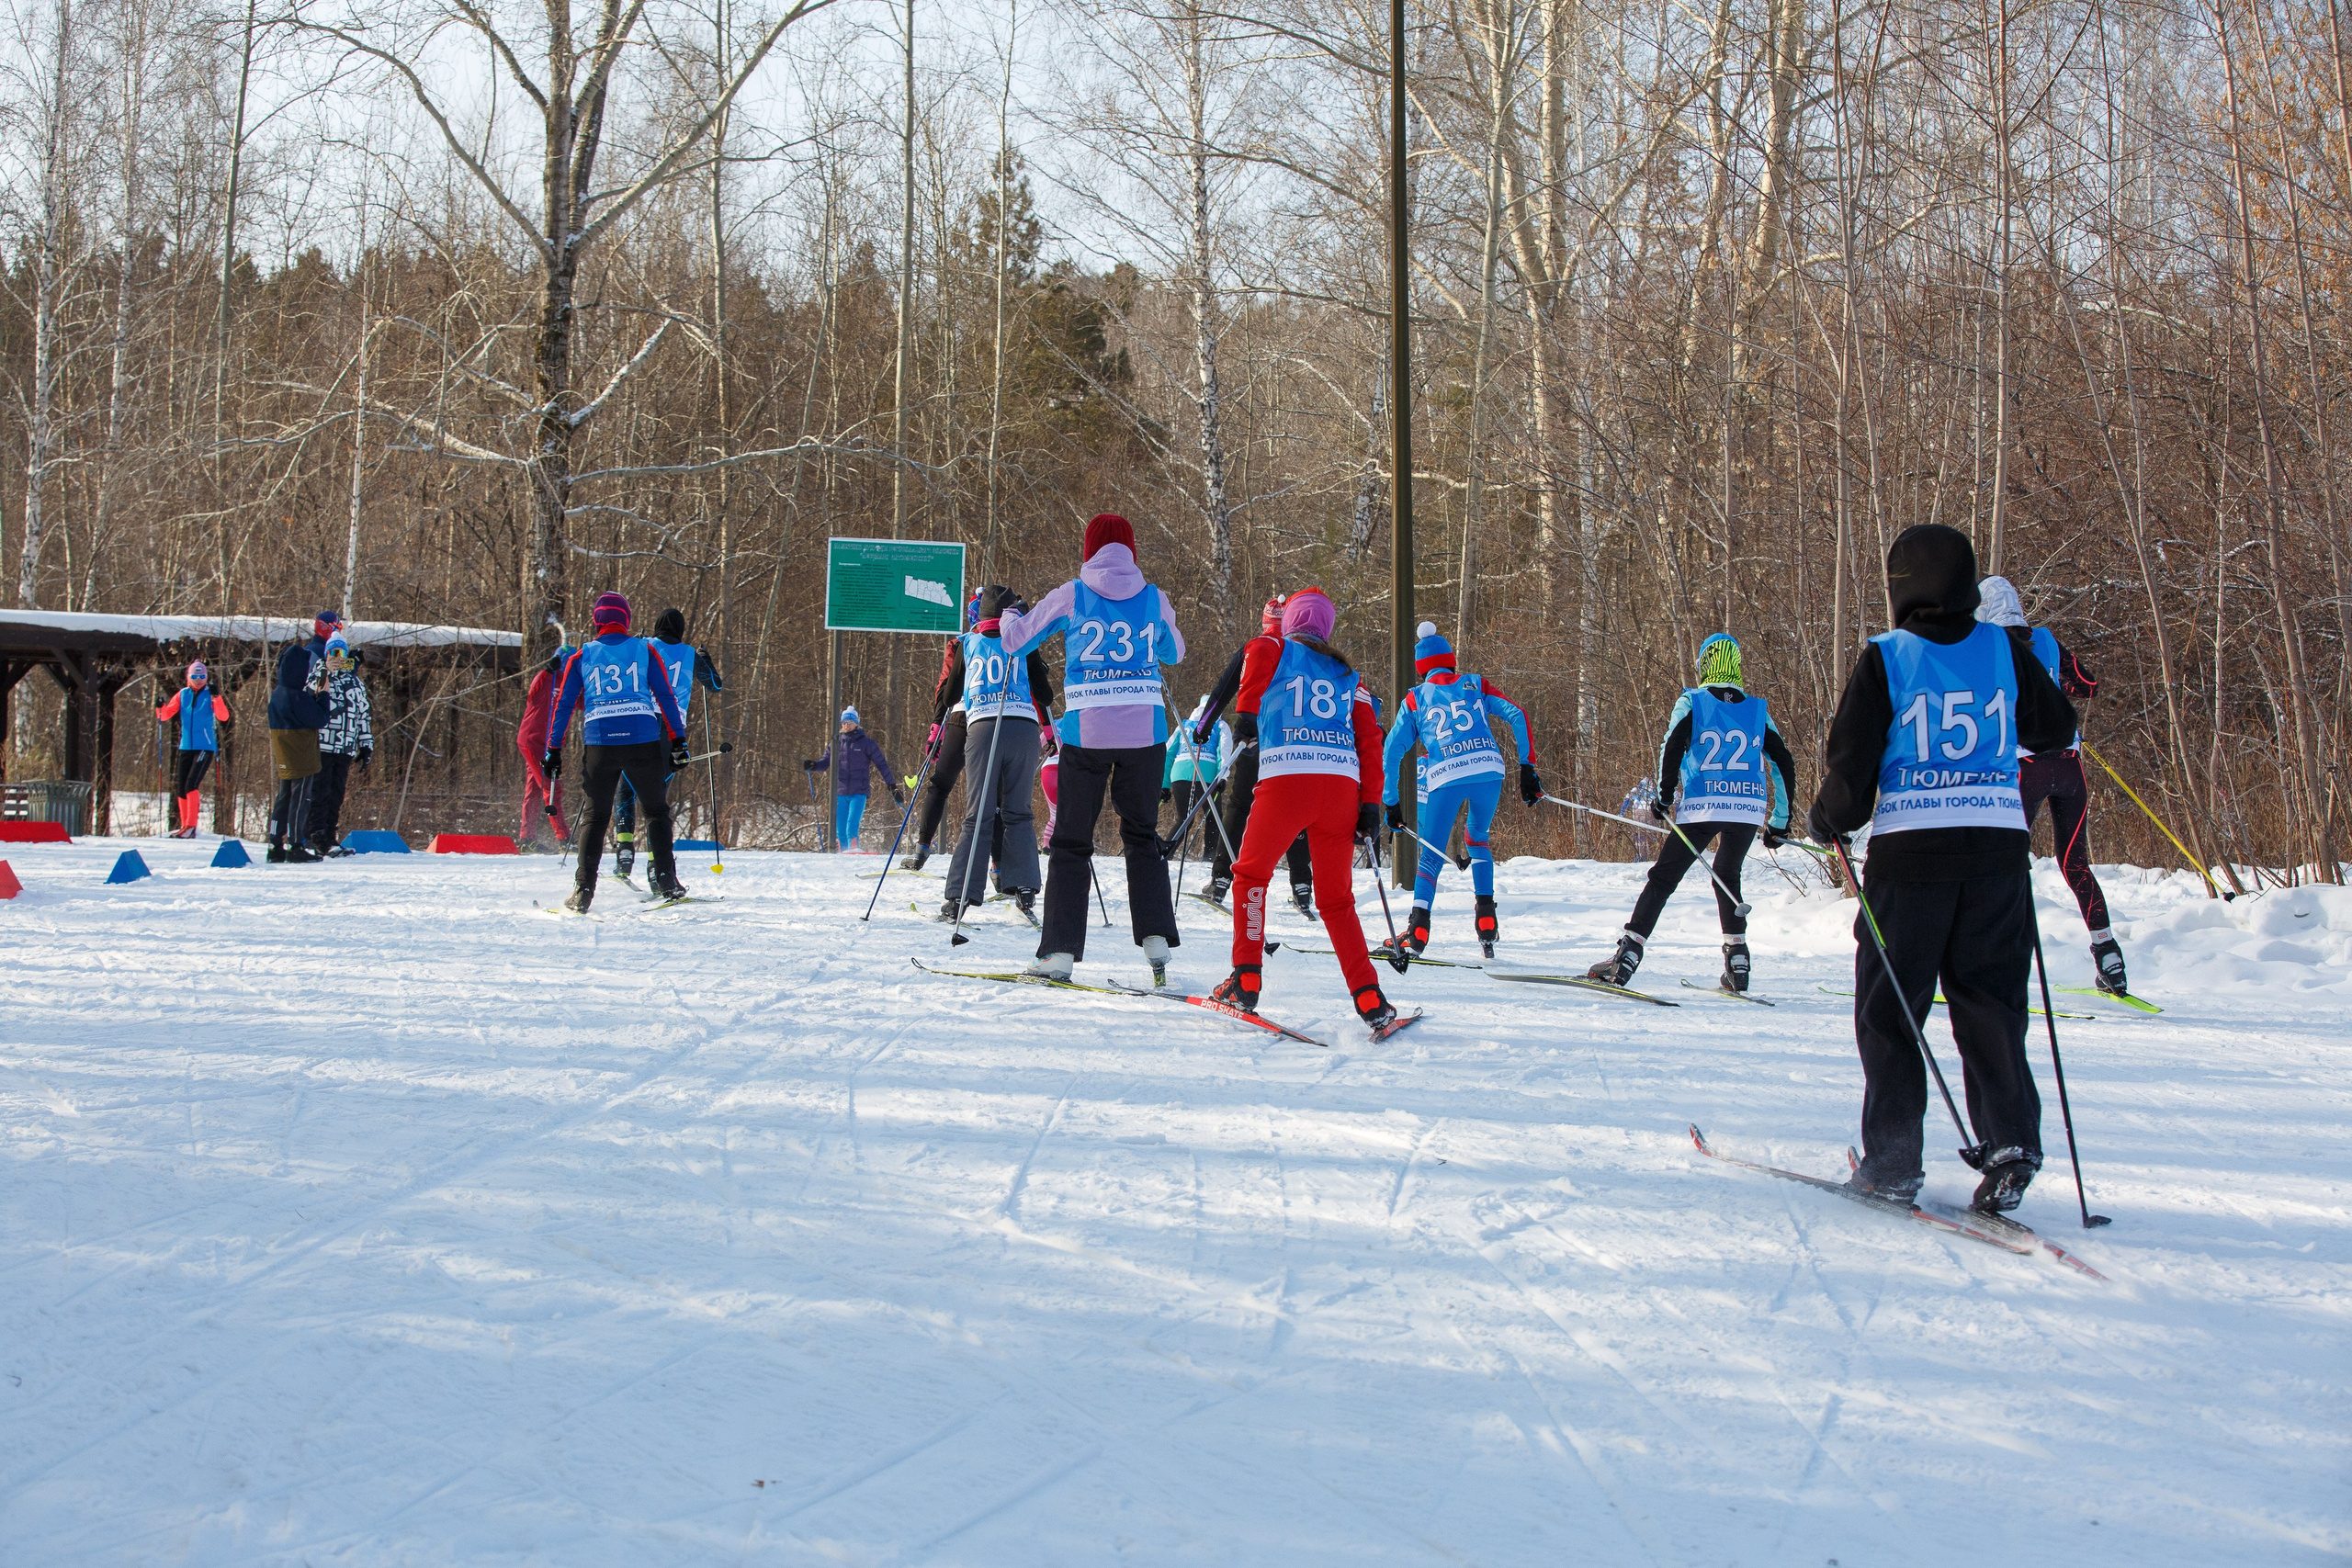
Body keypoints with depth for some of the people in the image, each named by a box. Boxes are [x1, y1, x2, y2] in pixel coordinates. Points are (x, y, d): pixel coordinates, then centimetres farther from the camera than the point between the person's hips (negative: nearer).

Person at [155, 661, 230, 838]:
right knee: (180, 788, 5)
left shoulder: (210, 695, -2)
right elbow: (165, 715, 7)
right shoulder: (182, 694, 9)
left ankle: (191, 826, -13)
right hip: (186, 747, 5)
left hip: (205, 747, -5)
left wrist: (216, 697, -28)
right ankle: (185, 826, 16)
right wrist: (160, 708, -14)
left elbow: (223, 717, -15)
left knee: (191, 785, -16)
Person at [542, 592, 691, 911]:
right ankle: (666, 882, 7)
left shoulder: (582, 656, 10)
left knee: (595, 817, 9)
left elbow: (563, 704, 9)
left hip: (599, 745, 1)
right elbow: (667, 696, 4)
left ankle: (583, 891, 0)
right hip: (644, 741, -1)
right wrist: (678, 741, 6)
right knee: (657, 811, 13)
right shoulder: (644, 650, 8)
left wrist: (553, 750, 12)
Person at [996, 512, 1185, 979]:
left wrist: (1009, 617, 34)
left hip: (1087, 733, -2)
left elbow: (1014, 642, 12)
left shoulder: (1071, 596, 0)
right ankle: (1156, 936, 7)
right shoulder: (1154, 599, 6)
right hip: (1146, 733, 2)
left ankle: (1061, 951, -1)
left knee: (1071, 840, 6)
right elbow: (1175, 653, 26)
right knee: (1142, 834, 18)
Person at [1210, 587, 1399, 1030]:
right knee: (1336, 898, 14)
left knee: (1250, 874, 18)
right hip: (1343, 785, 3)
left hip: (1287, 777, -3)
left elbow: (1259, 650, -11)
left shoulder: (1277, 651, 15)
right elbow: (1369, 739, 13)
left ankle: (1246, 980, 9)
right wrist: (1372, 804, 8)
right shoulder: (1347, 673, 24)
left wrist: (1245, 712, 3)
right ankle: (1370, 1000, 2)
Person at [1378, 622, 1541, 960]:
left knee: (1432, 857, 10)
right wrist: (1527, 768, 10)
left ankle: (1417, 930, -11)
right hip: (1489, 768, 1)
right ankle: (1486, 921, 13)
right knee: (1477, 838, 26)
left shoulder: (1415, 698, 20)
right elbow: (1517, 716, 9)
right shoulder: (1475, 683, 21)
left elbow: (1392, 752, 14)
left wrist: (1391, 804, 18)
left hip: (1444, 777, -1)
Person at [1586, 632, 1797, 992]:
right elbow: (1784, 764, 15)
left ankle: (1628, 953, -8)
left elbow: (1673, 745, -10)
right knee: (1727, 877, 25)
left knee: (1662, 878, 3)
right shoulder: (1758, 710, 16)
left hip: (1701, 807, -3)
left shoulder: (1691, 702, 8)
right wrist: (1781, 822, 21)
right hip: (1749, 809, 3)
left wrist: (1664, 794, -3)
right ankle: (1737, 958, 17)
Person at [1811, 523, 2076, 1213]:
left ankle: (1892, 1161, 7)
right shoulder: (2003, 651, 4)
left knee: (1888, 1008, 7)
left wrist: (1828, 821, 11)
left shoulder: (1884, 659, -5)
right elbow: (2057, 727, 19)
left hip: (1911, 846, -3)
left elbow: (1852, 767, -7)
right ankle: (2011, 1141, -5)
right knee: (1990, 1002, 10)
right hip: (1999, 843, 3)